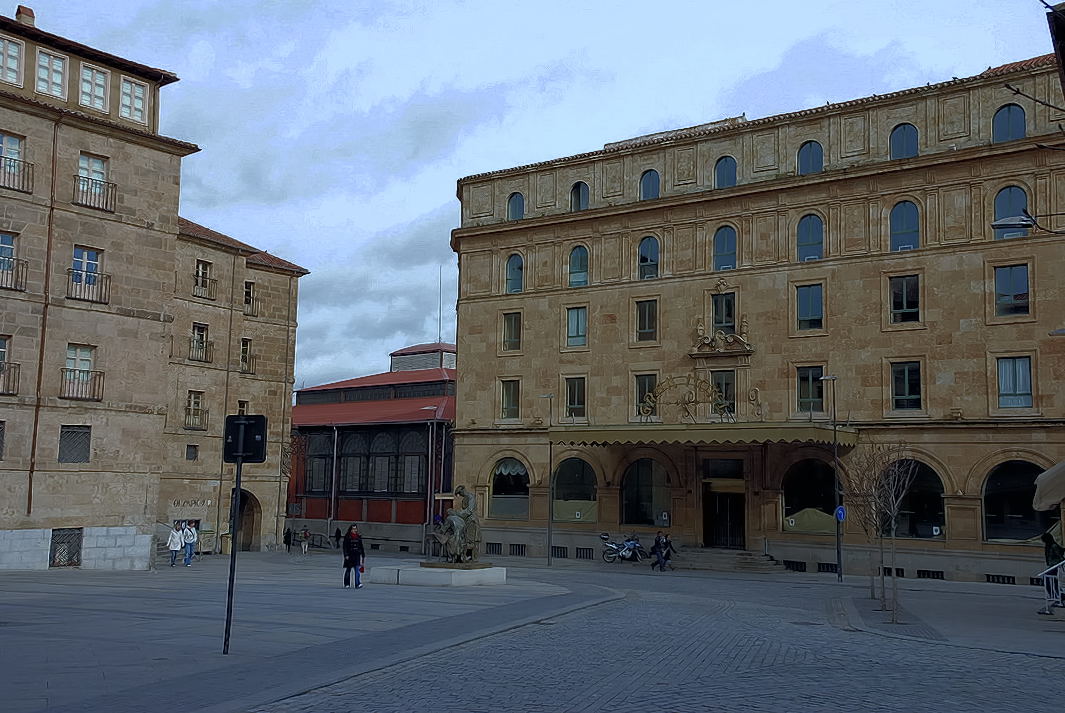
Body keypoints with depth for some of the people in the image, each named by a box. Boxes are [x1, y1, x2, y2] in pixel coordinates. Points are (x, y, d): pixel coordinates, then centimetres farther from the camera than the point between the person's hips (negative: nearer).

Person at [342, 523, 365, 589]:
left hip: (357, 555, 2)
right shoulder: (347, 537, -2)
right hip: (349, 556, -2)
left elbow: (361, 547, 15)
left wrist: (363, 556, 15)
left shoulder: (359, 537, 10)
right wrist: (346, 555, -16)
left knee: (357, 570, -10)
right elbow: (345, 547, -6)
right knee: (348, 570, 7)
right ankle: (346, 584, 18)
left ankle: (358, 584, -15)